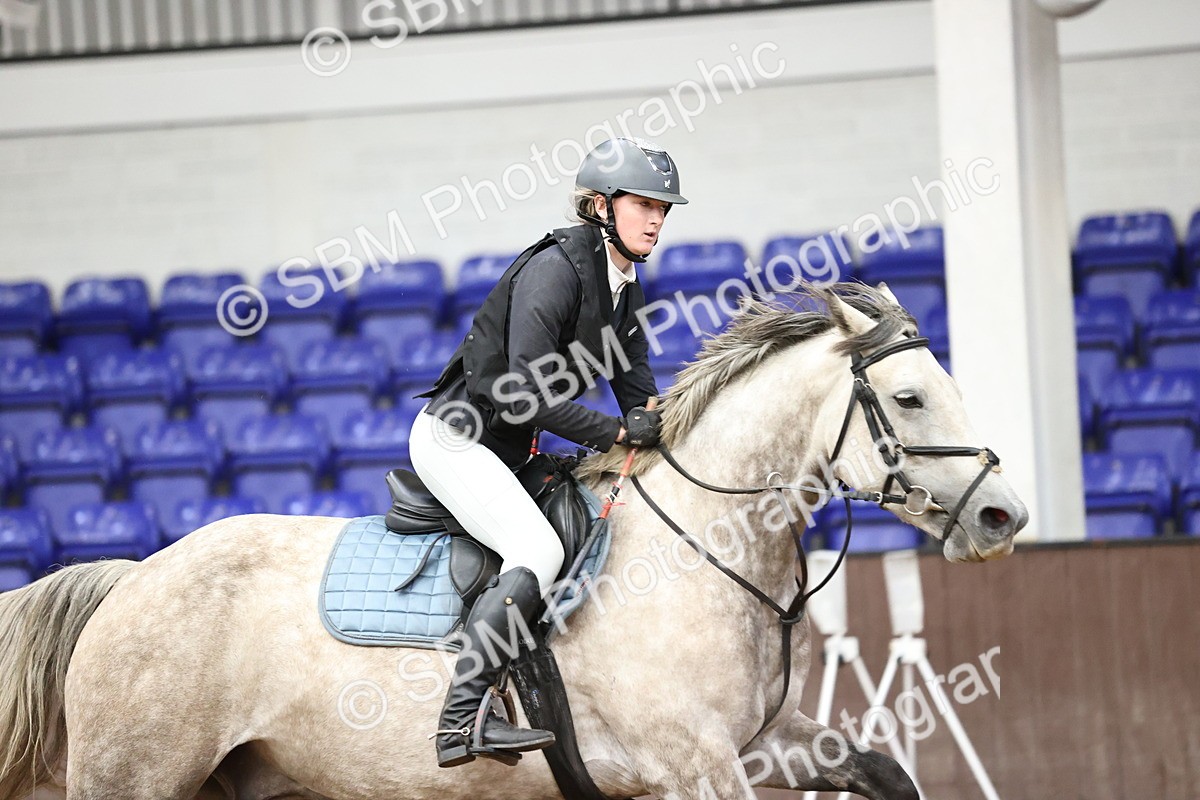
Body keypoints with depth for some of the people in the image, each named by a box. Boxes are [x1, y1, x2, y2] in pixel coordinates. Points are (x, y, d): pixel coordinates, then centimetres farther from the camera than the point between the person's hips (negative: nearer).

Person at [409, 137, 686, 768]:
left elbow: (641, 395, 9)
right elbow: (529, 395, -26)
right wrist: (616, 433, -22)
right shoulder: (555, 269, -21)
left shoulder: (626, 287, 7)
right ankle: (462, 718, -33)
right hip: (455, 437, -10)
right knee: (538, 550, -27)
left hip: (508, 450, 10)